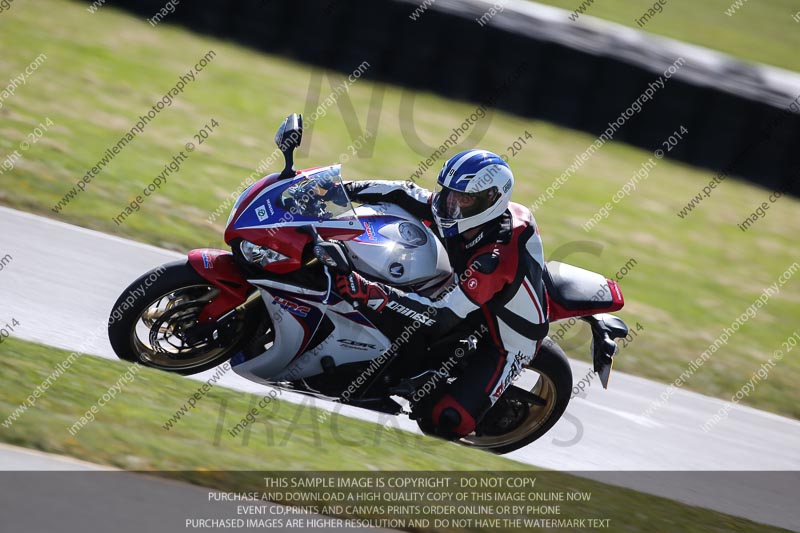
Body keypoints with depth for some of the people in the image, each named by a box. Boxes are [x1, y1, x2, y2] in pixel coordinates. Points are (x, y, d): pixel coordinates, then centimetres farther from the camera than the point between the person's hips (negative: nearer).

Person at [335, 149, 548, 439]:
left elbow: (444, 315, -43)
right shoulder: (469, 217, -15)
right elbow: (406, 194, -5)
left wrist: (372, 293, -52)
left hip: (509, 337, -8)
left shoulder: (497, 256, -39)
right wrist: (347, 188, -17)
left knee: (444, 419, -20)